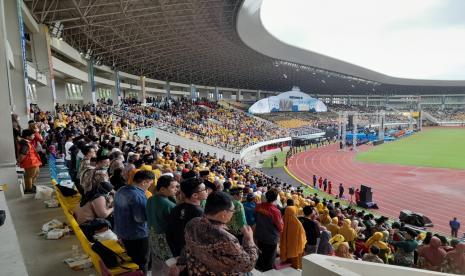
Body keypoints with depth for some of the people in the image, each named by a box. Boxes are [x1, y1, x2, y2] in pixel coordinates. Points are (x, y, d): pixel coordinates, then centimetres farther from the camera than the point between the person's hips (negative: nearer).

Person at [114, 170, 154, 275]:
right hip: (137, 235, -9)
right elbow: (141, 218, -30)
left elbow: (115, 212, 15)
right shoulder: (138, 195, -27)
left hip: (122, 232, 9)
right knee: (141, 263, 10)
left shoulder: (121, 190, 3)